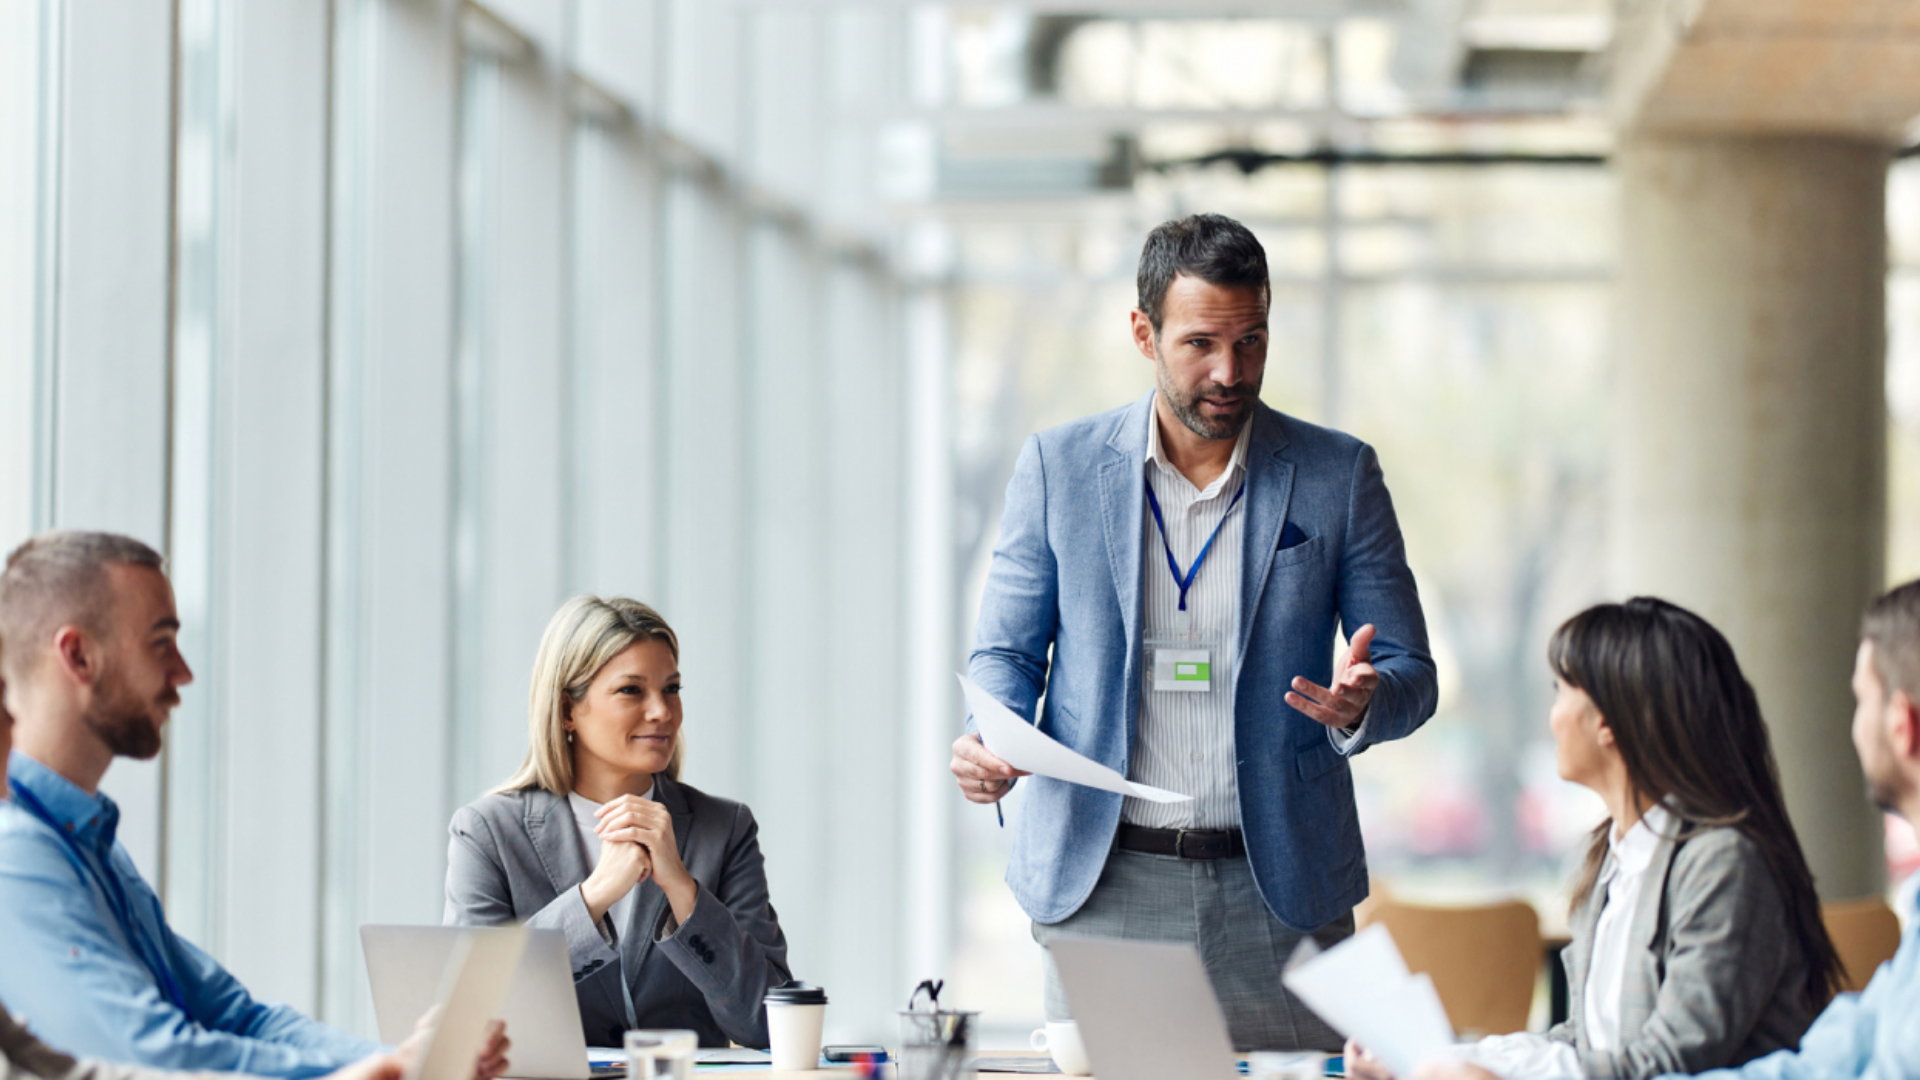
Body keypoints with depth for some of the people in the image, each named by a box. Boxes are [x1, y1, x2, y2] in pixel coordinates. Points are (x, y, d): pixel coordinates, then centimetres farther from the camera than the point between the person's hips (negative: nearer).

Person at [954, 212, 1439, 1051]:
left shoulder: (1339, 476, 3)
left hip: (1277, 891, 0)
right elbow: (1006, 649, 10)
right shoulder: (1059, 466, 4)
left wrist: (1359, 705, -19)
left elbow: (1411, 673, 5)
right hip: (1100, 881, 0)